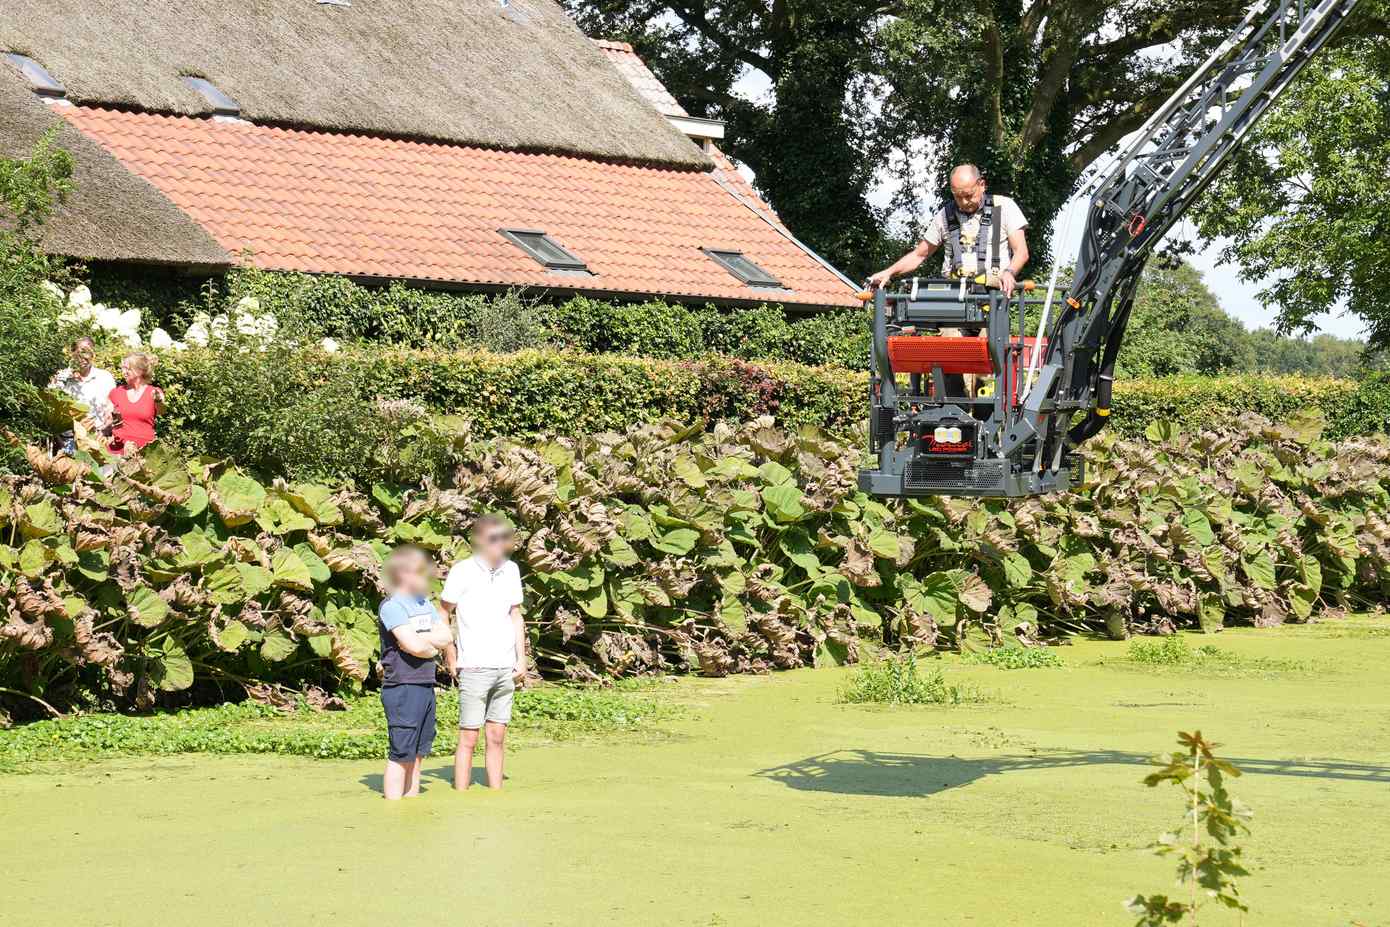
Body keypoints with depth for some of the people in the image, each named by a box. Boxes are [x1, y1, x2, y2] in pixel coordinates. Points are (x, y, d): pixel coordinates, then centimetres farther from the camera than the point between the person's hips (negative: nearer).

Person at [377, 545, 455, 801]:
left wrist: (419, 638, -11)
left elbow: (446, 636, 4)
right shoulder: (392, 607, -12)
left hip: (425, 686, 8)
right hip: (402, 688, -8)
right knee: (400, 754, -5)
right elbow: (414, 646, -22)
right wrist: (432, 647, -1)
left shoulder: (426, 604, 15)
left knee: (417, 753, 14)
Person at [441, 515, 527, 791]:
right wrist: (451, 659, -2)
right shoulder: (463, 571, -7)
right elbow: (442, 615, 0)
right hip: (474, 668, -5)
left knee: (496, 737, 8)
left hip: (505, 668, 5)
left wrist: (521, 658, 9)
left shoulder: (510, 570, 9)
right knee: (468, 738, -3)